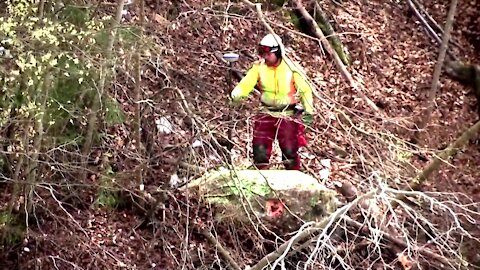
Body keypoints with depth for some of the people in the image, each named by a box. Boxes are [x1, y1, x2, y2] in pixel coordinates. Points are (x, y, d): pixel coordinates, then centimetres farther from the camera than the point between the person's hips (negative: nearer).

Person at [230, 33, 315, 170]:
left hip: (289, 114, -2)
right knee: (260, 148, -4)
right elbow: (245, 84, -12)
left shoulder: (291, 68, -10)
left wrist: (308, 111, -10)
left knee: (289, 151, -6)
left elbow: (305, 90, -2)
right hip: (267, 113, 2)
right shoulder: (259, 67, -4)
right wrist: (236, 94, -34)